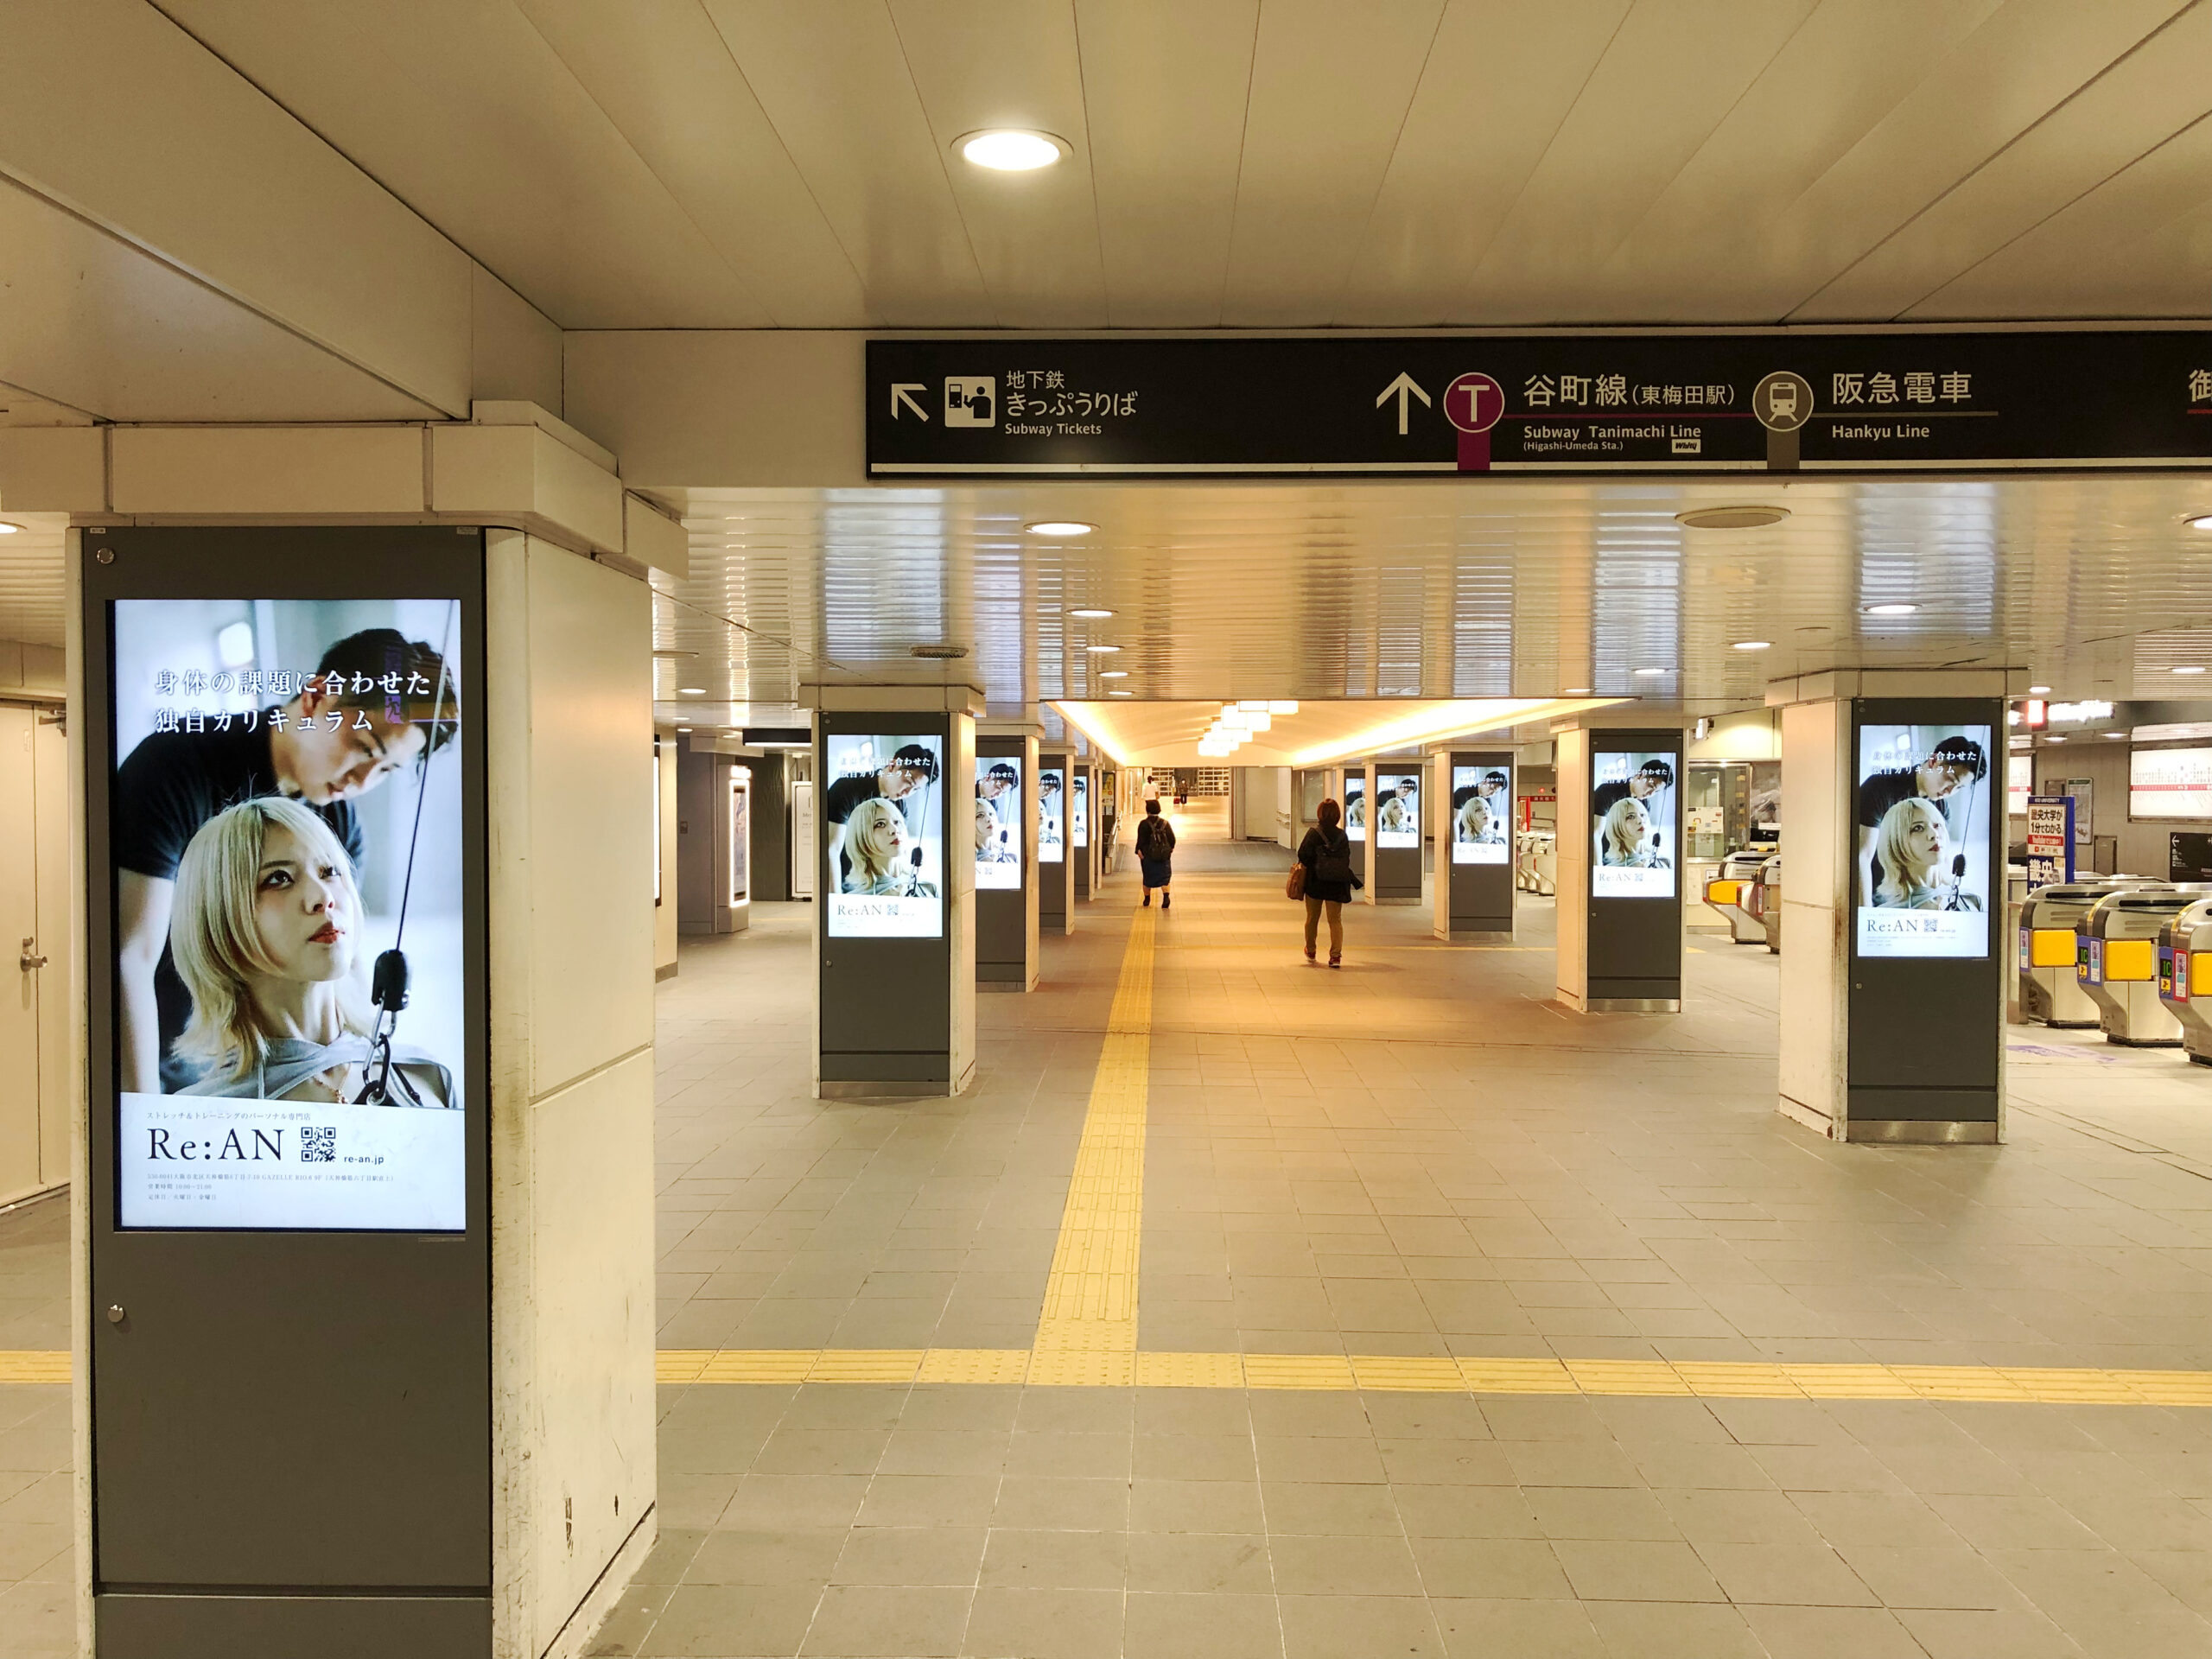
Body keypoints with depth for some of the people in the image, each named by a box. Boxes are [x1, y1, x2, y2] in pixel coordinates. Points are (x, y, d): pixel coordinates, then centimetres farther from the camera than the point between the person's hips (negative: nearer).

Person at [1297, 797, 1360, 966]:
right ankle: (1336, 955, -8)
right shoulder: (1342, 836, -1)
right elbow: (1346, 862, 3)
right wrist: (1356, 882, 14)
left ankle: (1310, 951, 31)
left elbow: (1303, 856, -10)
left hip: (1315, 882, -2)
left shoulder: (1313, 833, -10)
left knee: (1312, 918, 15)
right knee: (1335, 920, 4)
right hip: (1337, 884, 2)